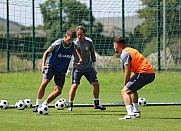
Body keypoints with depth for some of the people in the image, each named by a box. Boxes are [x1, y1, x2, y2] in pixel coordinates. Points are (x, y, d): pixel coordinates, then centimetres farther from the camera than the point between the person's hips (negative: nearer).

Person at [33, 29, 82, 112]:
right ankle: (37, 105, -15)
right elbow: (47, 52, -7)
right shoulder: (57, 44, -19)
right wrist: (43, 65, -17)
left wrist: (80, 58, 8)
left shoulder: (73, 45, -7)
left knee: (58, 91, -7)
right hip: (51, 66, -4)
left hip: (62, 71, 4)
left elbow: (78, 48, 20)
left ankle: (44, 105, 8)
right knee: (44, 83, -24)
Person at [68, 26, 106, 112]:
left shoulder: (89, 42, -6)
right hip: (77, 68, -3)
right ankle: (70, 105, -3)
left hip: (88, 67, 3)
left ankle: (96, 104, 16)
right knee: (74, 85, -14)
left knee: (96, 84, -1)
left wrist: (94, 64, 12)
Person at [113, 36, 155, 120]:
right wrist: (129, 80, 16)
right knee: (132, 89, 31)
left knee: (125, 91, -9)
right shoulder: (130, 50, 24)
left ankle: (130, 114, -24)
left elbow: (128, 71, -11)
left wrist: (125, 84, 0)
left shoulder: (124, 53, -6)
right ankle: (136, 112, 33)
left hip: (144, 74, -10)